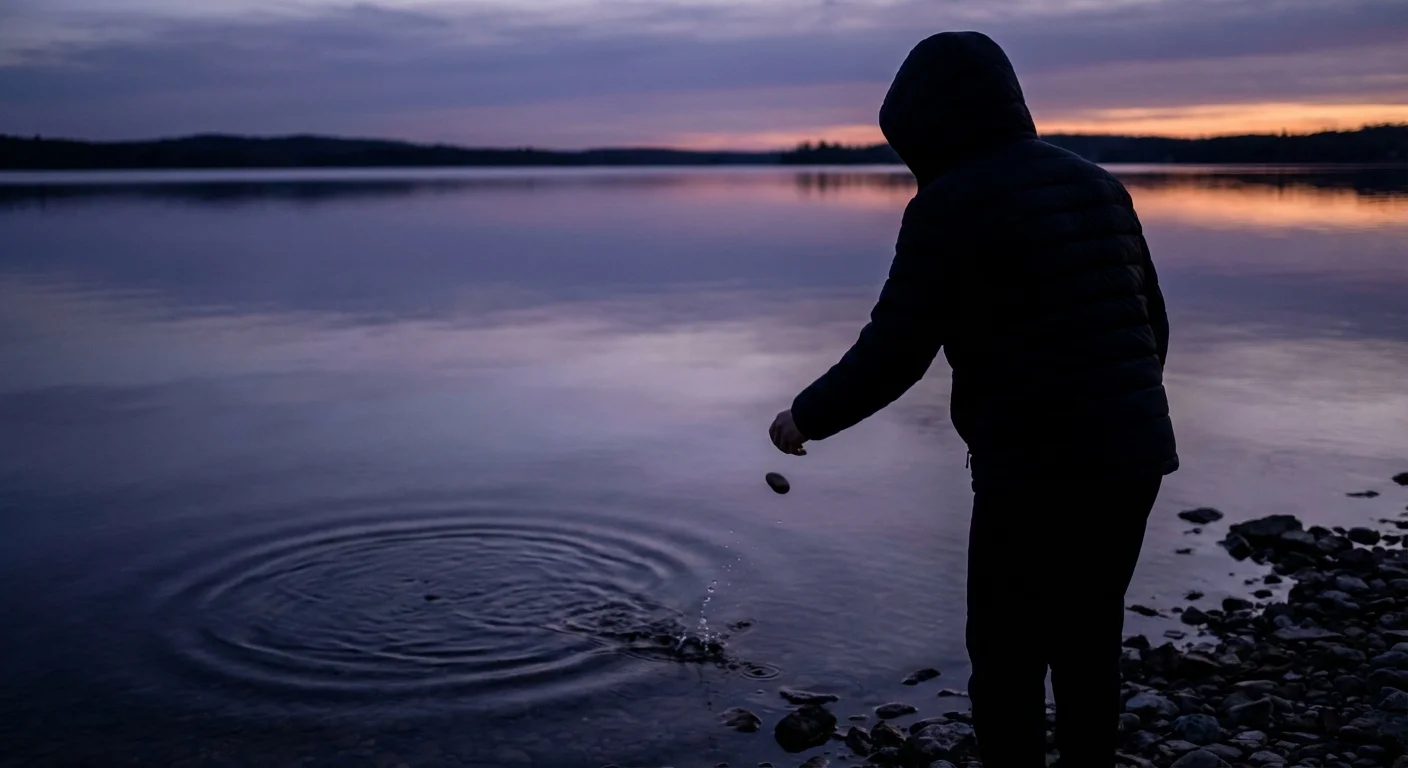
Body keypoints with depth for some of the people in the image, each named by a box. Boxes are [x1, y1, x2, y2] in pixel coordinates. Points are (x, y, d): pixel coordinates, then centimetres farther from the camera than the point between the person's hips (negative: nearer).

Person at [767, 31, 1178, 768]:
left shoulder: (951, 205, -11)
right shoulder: (1098, 186, 12)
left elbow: (892, 354, -14)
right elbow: (1150, 326, 17)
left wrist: (806, 416, 2)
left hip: (1037, 472, -8)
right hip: (1132, 458, 8)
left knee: (1007, 664, 7)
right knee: (1087, 646, 20)